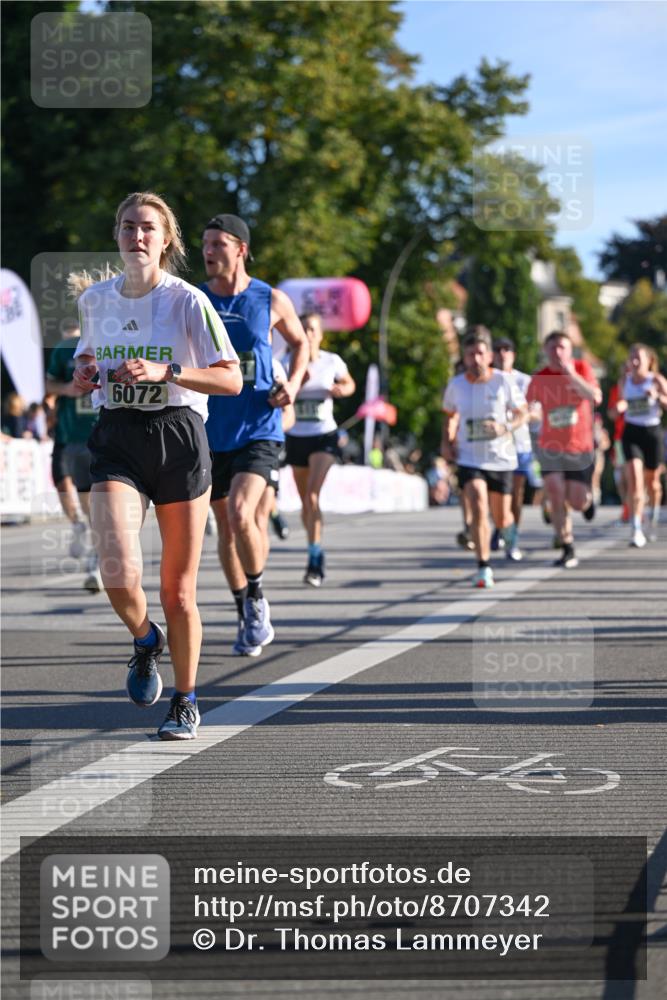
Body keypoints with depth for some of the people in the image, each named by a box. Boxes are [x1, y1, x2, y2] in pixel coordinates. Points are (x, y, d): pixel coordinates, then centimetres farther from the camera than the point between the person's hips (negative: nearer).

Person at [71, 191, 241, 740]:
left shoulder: (188, 301, -7)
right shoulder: (96, 298, 7)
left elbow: (232, 379, -11)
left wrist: (165, 371, -23)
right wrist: (84, 376, 1)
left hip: (178, 438, -2)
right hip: (117, 441, 2)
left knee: (178, 591, 4)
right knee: (119, 576, -19)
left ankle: (185, 701, 24)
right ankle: (146, 640, 16)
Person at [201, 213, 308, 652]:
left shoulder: (272, 300, -2)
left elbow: (300, 341, 16)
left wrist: (293, 384, 1)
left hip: (259, 430, -3)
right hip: (210, 433, 3)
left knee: (241, 514, -22)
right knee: (226, 527, 10)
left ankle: (258, 599, 0)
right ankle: (247, 617, 26)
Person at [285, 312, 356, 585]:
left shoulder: (332, 362, -1)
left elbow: (349, 383, 16)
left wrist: (341, 390, -7)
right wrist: (297, 383, -25)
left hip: (324, 436, -2)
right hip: (297, 437, 2)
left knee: (312, 495, -20)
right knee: (305, 501, 10)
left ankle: (314, 559, -23)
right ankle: (316, 553, 30)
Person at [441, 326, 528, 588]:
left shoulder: (503, 382, -9)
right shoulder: (456, 385, -3)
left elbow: (523, 413, 1)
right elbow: (450, 415, 16)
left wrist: (506, 428, -18)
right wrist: (447, 441, 2)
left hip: (501, 458, 0)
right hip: (469, 459, 0)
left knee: (501, 517, 12)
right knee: (478, 508, -22)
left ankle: (510, 537, 51)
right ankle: (483, 567, -16)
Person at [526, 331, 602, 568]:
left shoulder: (581, 368, -6)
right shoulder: (539, 379, -3)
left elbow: (596, 397, -21)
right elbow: (533, 412, 5)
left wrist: (572, 375, -28)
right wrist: (532, 412, -19)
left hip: (580, 448, -1)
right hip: (550, 448, 1)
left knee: (577, 502, -2)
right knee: (556, 497, -13)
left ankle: (587, 498, 37)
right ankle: (568, 551, -3)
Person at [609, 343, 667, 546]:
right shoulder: (624, 382, 3)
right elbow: (616, 413, 15)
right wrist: (618, 408, -8)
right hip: (631, 432, 1)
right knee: (635, 478, -16)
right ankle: (637, 530, -19)